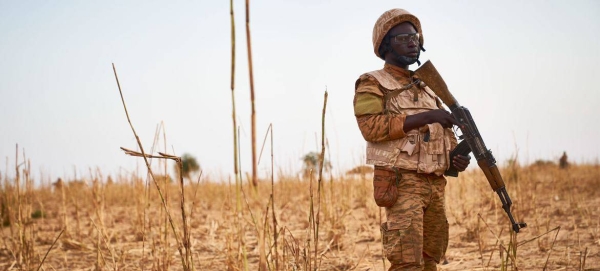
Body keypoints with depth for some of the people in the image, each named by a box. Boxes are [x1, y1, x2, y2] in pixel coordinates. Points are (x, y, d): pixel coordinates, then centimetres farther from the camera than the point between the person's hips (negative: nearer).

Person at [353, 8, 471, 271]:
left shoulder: (427, 86, 22)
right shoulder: (372, 84, 0)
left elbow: (444, 131, 23)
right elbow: (371, 126, -16)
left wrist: (458, 155, 0)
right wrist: (425, 117, -20)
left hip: (435, 185, 7)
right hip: (402, 184, -7)